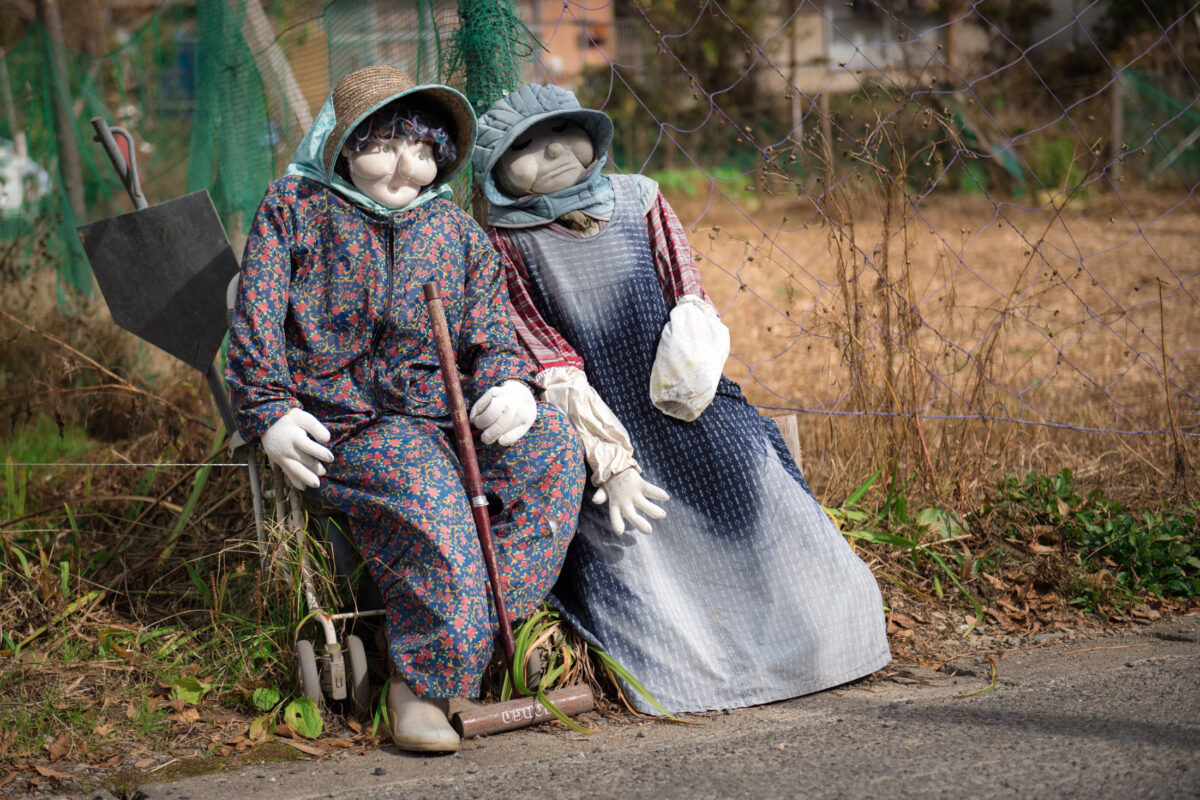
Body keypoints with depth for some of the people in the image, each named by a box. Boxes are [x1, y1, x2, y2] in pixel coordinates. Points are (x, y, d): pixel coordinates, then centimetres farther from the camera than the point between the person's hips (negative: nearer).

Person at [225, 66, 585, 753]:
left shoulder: (457, 231, 20)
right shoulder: (294, 207, 10)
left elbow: (492, 336, 16)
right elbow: (257, 321, 3)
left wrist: (511, 386, -8)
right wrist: (272, 414, -11)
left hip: (447, 413, 4)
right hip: (344, 422, -4)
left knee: (553, 444, -25)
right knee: (426, 491, -37)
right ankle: (418, 686, -29)